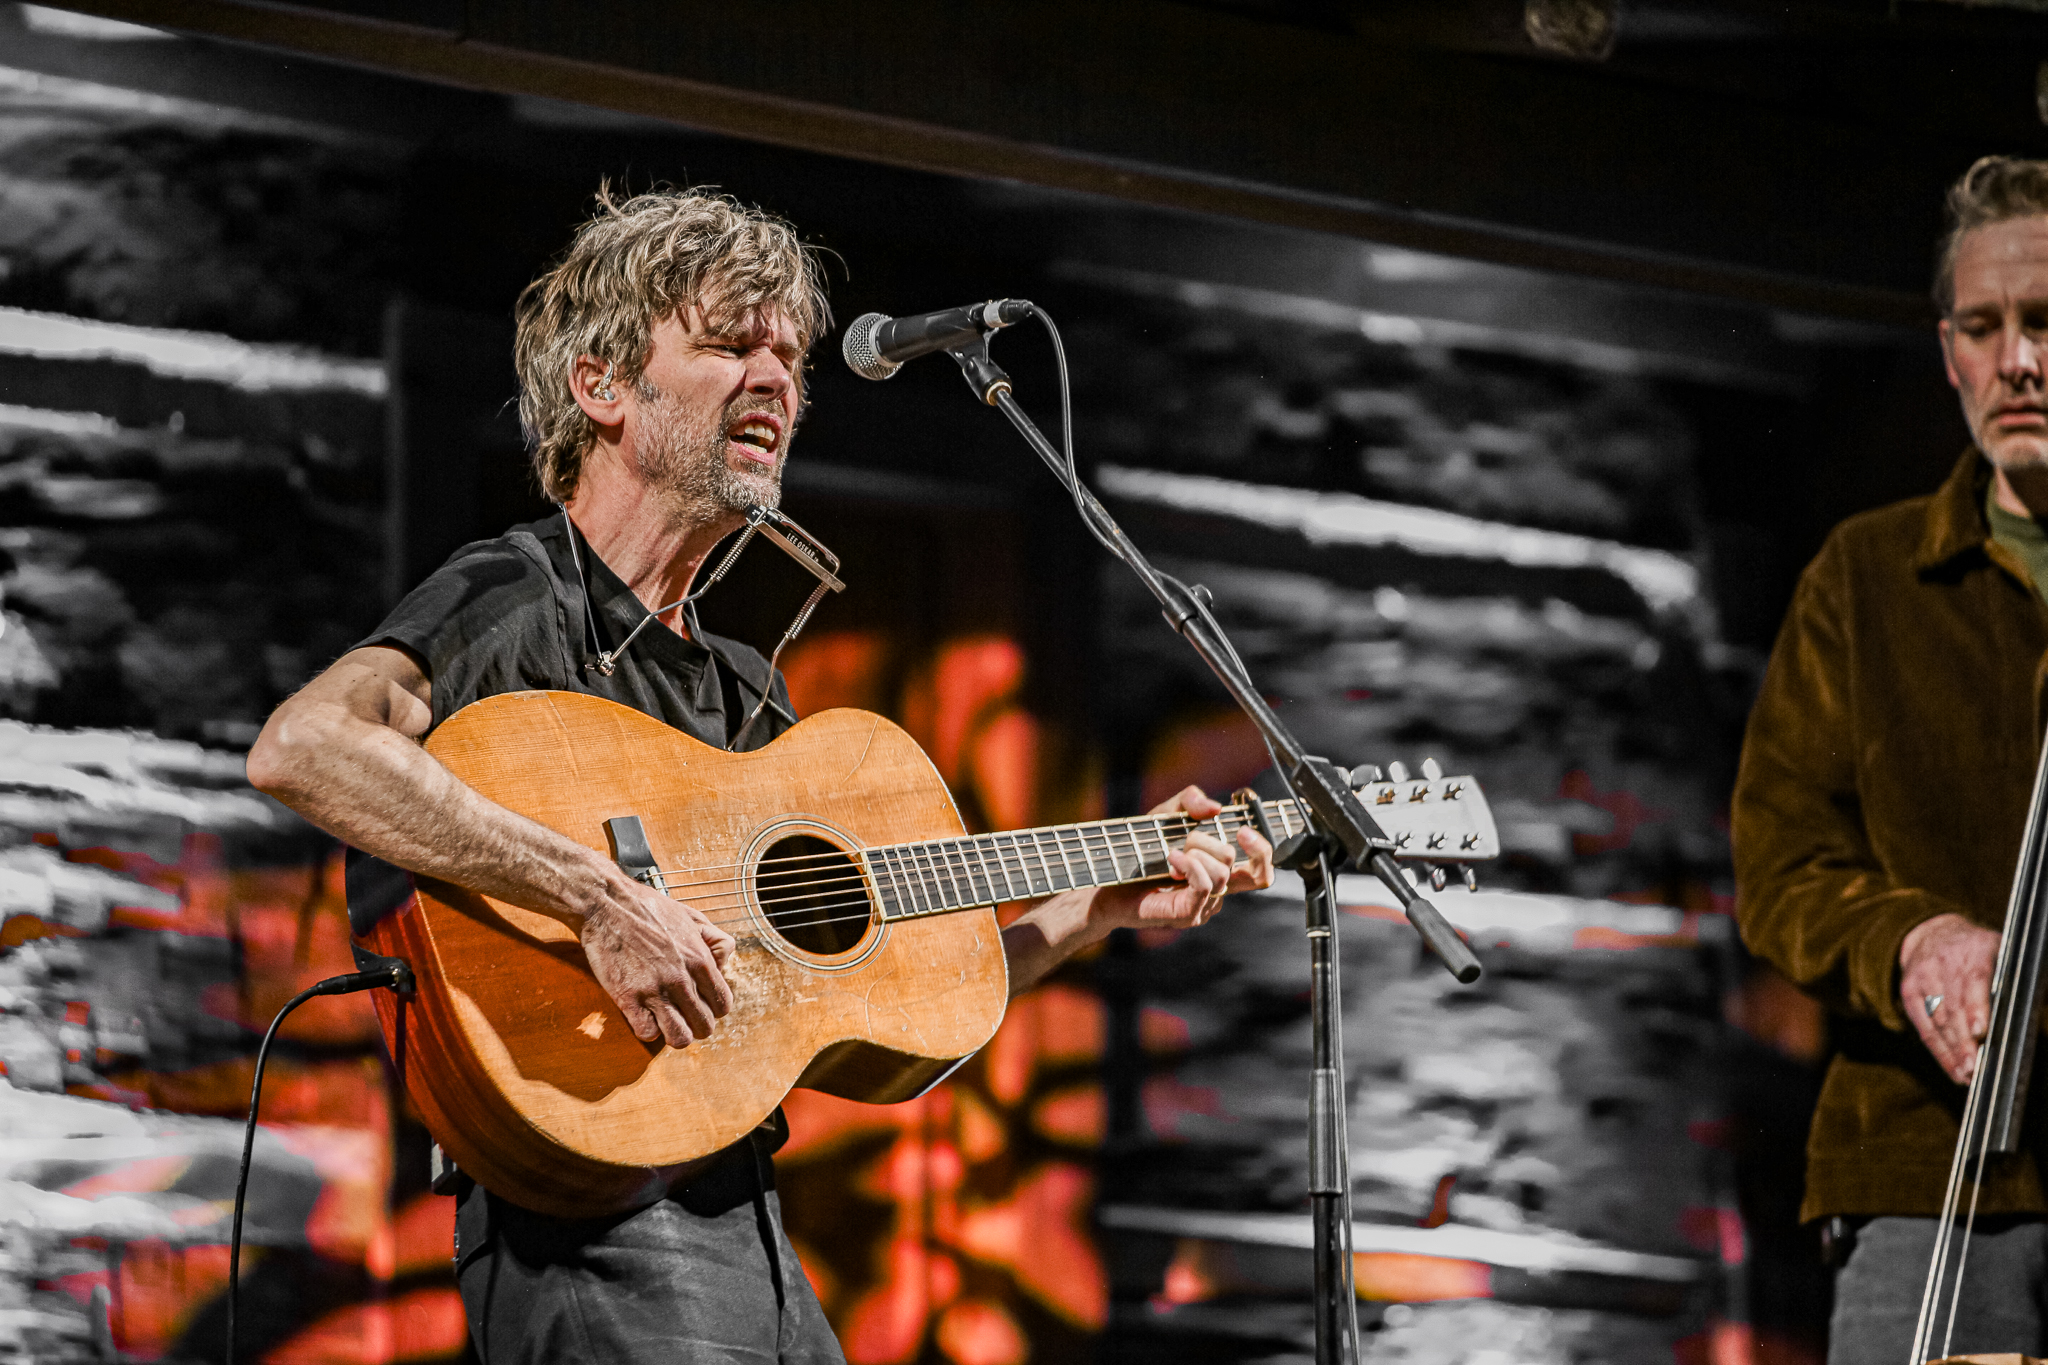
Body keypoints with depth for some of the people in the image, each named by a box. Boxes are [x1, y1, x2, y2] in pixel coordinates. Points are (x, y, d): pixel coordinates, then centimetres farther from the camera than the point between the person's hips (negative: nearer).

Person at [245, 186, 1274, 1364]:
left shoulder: (746, 692, 21)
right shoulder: (516, 601, -5)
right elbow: (301, 749, -25)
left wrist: (1108, 905, 15)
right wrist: (601, 901, -27)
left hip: (754, 1229, 8)